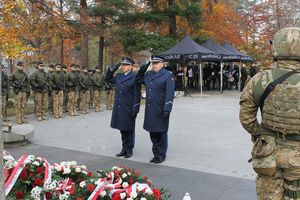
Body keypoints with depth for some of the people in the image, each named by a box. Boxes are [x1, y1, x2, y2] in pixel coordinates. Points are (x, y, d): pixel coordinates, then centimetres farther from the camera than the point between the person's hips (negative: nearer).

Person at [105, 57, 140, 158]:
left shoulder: (134, 78, -8)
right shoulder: (118, 76, 11)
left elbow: (136, 95, -11)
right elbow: (107, 78, 26)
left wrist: (135, 110, -14)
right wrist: (113, 69, 10)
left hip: (128, 109, -6)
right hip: (119, 108, 6)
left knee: (129, 130, 5)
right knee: (122, 129, 14)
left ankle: (129, 150, 17)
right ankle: (124, 149, 26)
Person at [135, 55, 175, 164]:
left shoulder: (168, 75, -6)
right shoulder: (148, 74, 12)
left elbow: (170, 93, -12)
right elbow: (137, 81, 25)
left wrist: (167, 109, -19)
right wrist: (142, 70, 11)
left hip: (161, 110, -6)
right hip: (150, 110, 6)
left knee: (161, 133, 5)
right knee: (153, 132, 12)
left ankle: (161, 155, 18)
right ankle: (156, 154, 25)